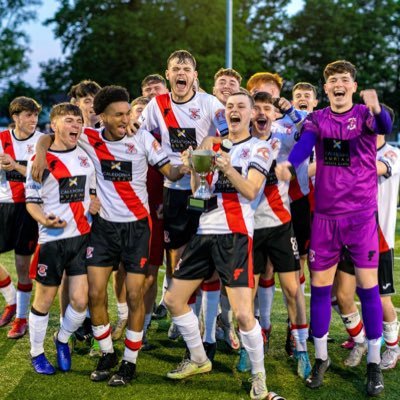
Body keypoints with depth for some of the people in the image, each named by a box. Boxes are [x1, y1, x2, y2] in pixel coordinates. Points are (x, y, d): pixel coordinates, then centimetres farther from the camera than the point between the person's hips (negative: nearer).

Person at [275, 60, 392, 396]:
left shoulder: (365, 114, -2)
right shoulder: (317, 120, 4)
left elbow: (385, 127, -26)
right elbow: (304, 144, -16)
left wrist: (377, 108, -50)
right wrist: (288, 164, -39)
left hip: (362, 215, -2)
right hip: (325, 215, 2)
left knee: (367, 286, 0)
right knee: (319, 286, 5)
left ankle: (374, 363, 12)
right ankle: (321, 357, 21)